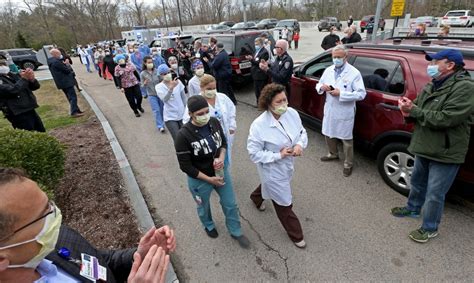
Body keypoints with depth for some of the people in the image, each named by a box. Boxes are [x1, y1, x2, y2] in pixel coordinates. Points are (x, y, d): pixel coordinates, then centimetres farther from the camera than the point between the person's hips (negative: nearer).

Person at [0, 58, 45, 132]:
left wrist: (32, 79, -12)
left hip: (31, 110, 7)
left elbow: (35, 86, 9)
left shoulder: (14, 75, 14)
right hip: (18, 115, -7)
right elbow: (12, 91, -22)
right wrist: (24, 79, -15)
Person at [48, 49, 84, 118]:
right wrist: (67, 64, 0)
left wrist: (64, 64, 3)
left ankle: (76, 110, 23)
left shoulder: (50, 61, 12)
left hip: (62, 82, 10)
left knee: (70, 97, 16)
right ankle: (74, 112, -8)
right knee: (73, 97, -7)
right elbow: (67, 70, -17)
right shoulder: (56, 62, -19)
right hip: (66, 82, -10)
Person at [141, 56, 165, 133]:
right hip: (151, 95, -2)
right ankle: (160, 126, 2)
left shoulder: (156, 71, -4)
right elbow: (142, 86, -3)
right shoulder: (143, 74, -7)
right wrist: (145, 83, -24)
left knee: (162, 109, 12)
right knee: (156, 110, -6)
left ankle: (162, 123, 32)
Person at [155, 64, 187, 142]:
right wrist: (171, 88, -42)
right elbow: (164, 99, -27)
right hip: (170, 117, -2)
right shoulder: (159, 87, -8)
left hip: (182, 115, 3)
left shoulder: (178, 82, -3)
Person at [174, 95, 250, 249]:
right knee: (204, 207, 24)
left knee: (230, 204, 18)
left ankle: (236, 232, 45)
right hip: (199, 179, -3)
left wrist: (221, 157, -18)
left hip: (221, 171, 4)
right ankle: (209, 226, 58)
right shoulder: (183, 135, -28)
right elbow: (185, 166, -21)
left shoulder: (214, 122, -14)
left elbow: (224, 142, 3)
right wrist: (209, 179, -18)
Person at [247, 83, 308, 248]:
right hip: (272, 169, -6)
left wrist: (300, 145, -19)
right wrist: (278, 155, -28)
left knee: (269, 185, 35)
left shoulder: (292, 113, -14)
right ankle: (296, 235, 35)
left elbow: (302, 132, 2)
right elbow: (254, 153, -23)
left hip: (287, 164, 6)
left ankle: (256, 197, 69)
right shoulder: (259, 125, -30)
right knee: (284, 203, 10)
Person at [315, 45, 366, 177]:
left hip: (345, 112, -6)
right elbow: (318, 85, 13)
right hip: (329, 110, 6)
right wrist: (322, 87, -12)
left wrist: (341, 93, -26)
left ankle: (348, 164, 22)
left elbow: (361, 94, -16)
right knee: (328, 134, 20)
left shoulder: (354, 73, -12)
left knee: (346, 139, 5)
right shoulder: (328, 70, 5)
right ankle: (333, 154, 45)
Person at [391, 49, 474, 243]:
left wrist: (413, 110, -23)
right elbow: (419, 109, 11)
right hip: (424, 147, 8)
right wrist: (409, 111, -13)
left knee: (434, 194, 4)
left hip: (444, 153, -8)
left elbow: (445, 119, -27)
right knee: (417, 182, 25)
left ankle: (430, 229, 24)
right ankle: (413, 209, 47)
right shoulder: (432, 85, 8)